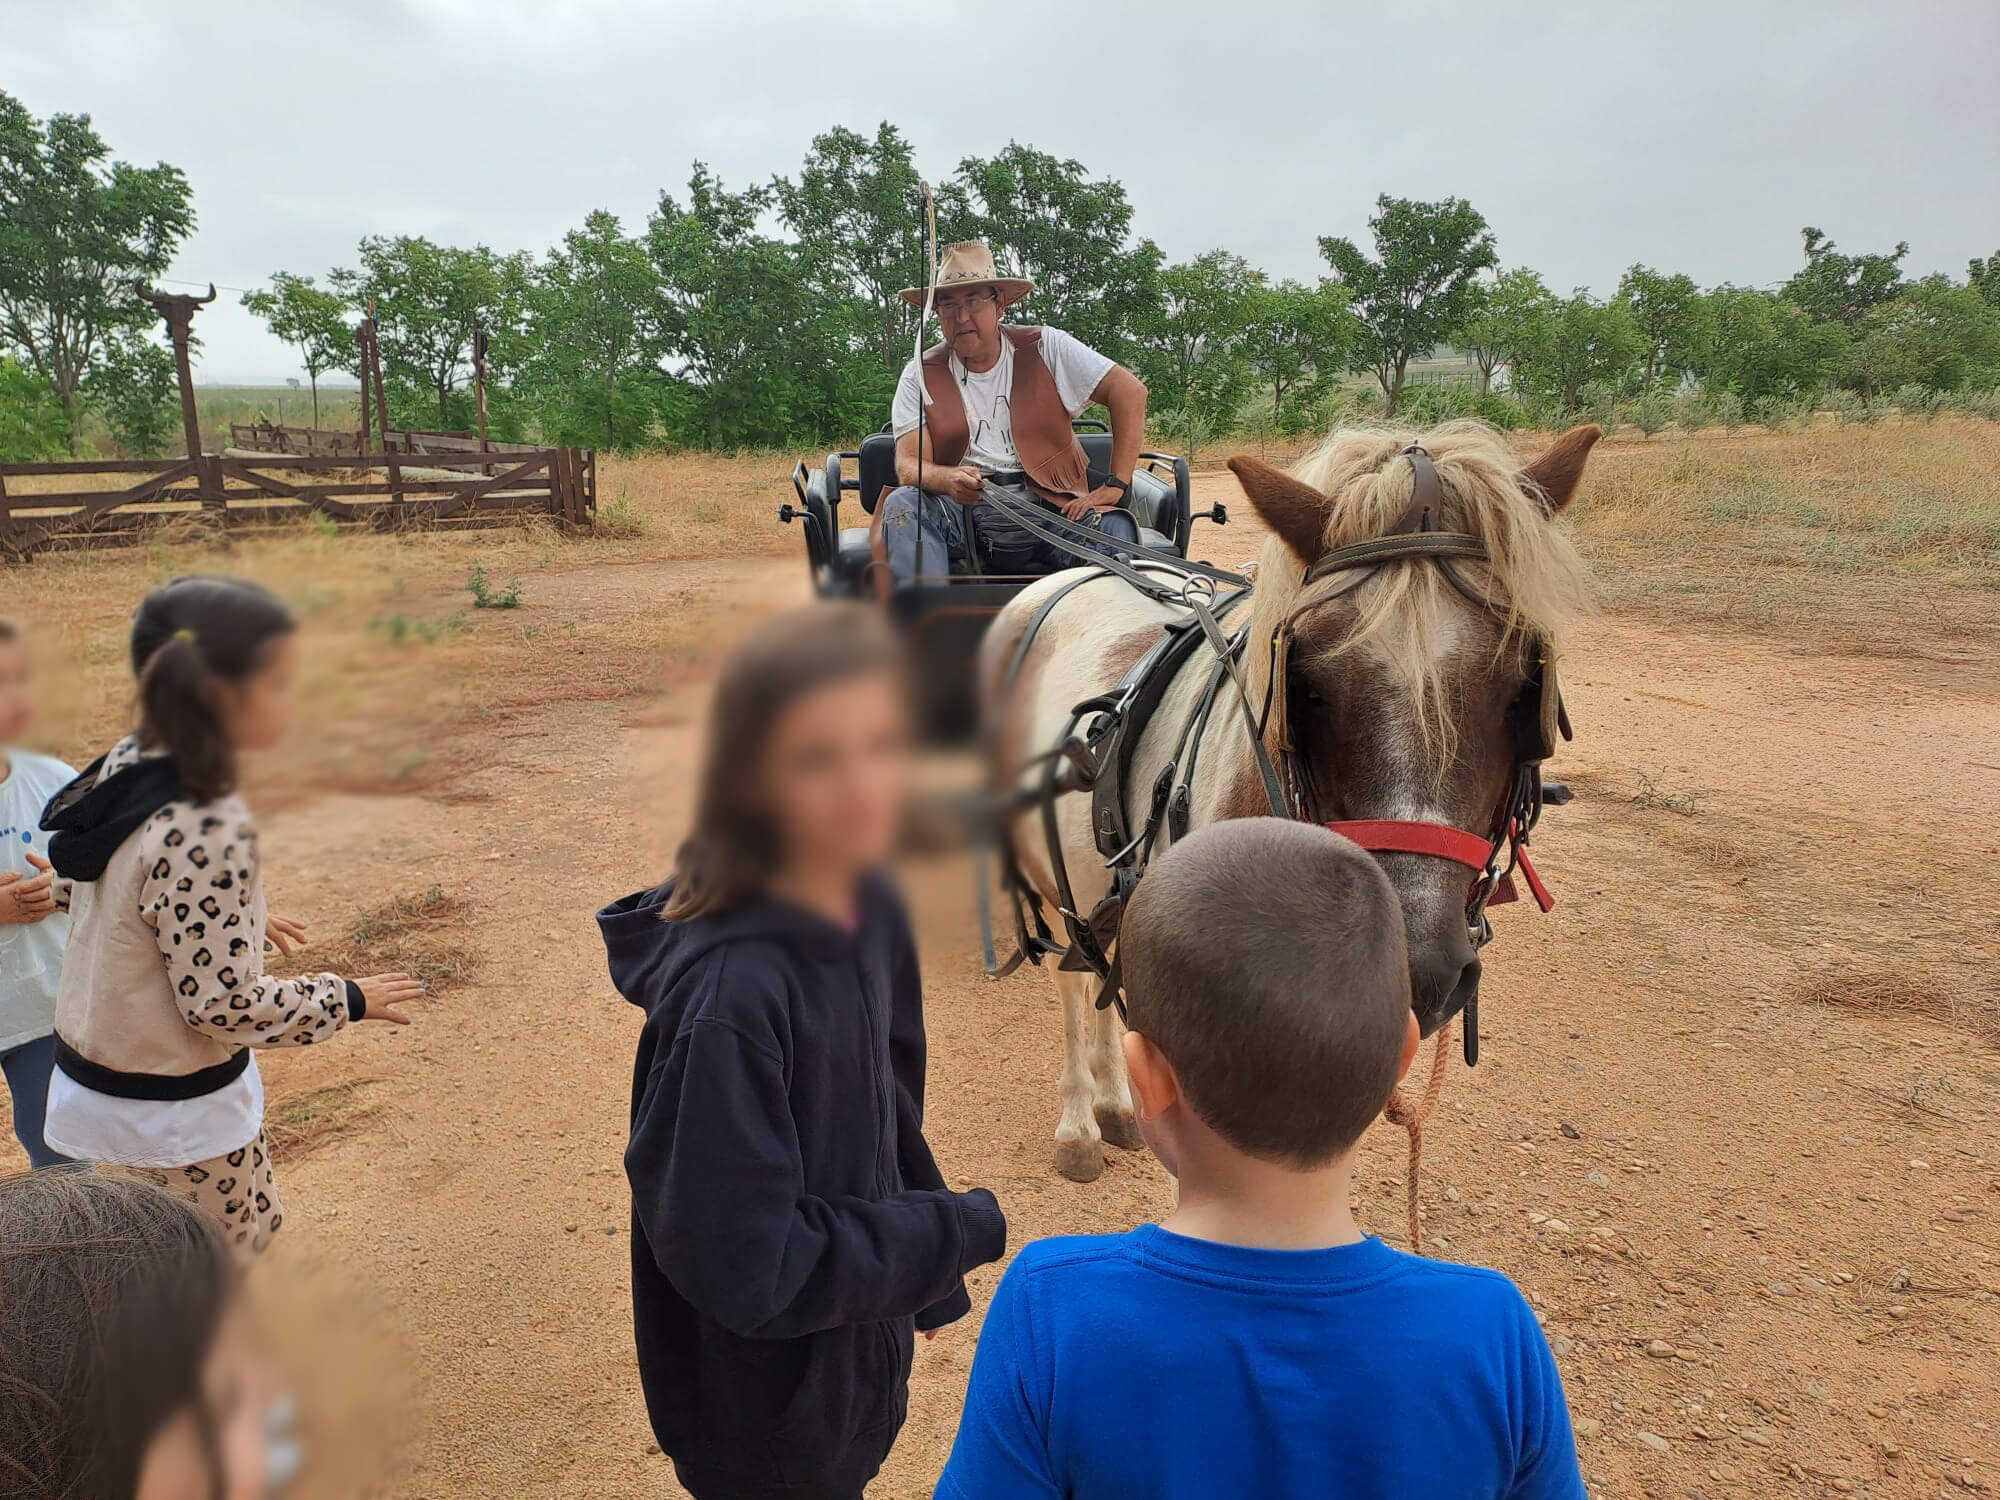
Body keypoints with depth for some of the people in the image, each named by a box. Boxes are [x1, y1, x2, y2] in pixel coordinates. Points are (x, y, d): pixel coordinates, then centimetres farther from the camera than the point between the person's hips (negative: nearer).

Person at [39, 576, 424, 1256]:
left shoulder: (126, 763, -5)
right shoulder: (208, 829, -32)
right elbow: (223, 1003, -26)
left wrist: (243, 921, 19)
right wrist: (348, 1000, -12)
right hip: (172, 1117, -9)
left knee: (256, 1230, 27)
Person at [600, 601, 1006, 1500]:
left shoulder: (869, 911, -10)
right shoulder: (728, 994, -33)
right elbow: (746, 1265, -29)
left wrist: (934, 1278, 11)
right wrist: (968, 1229, -20)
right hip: (765, 1409, -6)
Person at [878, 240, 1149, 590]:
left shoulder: (1045, 348, 6)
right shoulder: (920, 376, 8)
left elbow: (1130, 392, 1)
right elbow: (908, 466, -3)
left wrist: (1115, 487, -9)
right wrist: (950, 480, -28)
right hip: (962, 516, 1)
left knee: (1116, 528, -29)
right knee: (901, 505, -28)